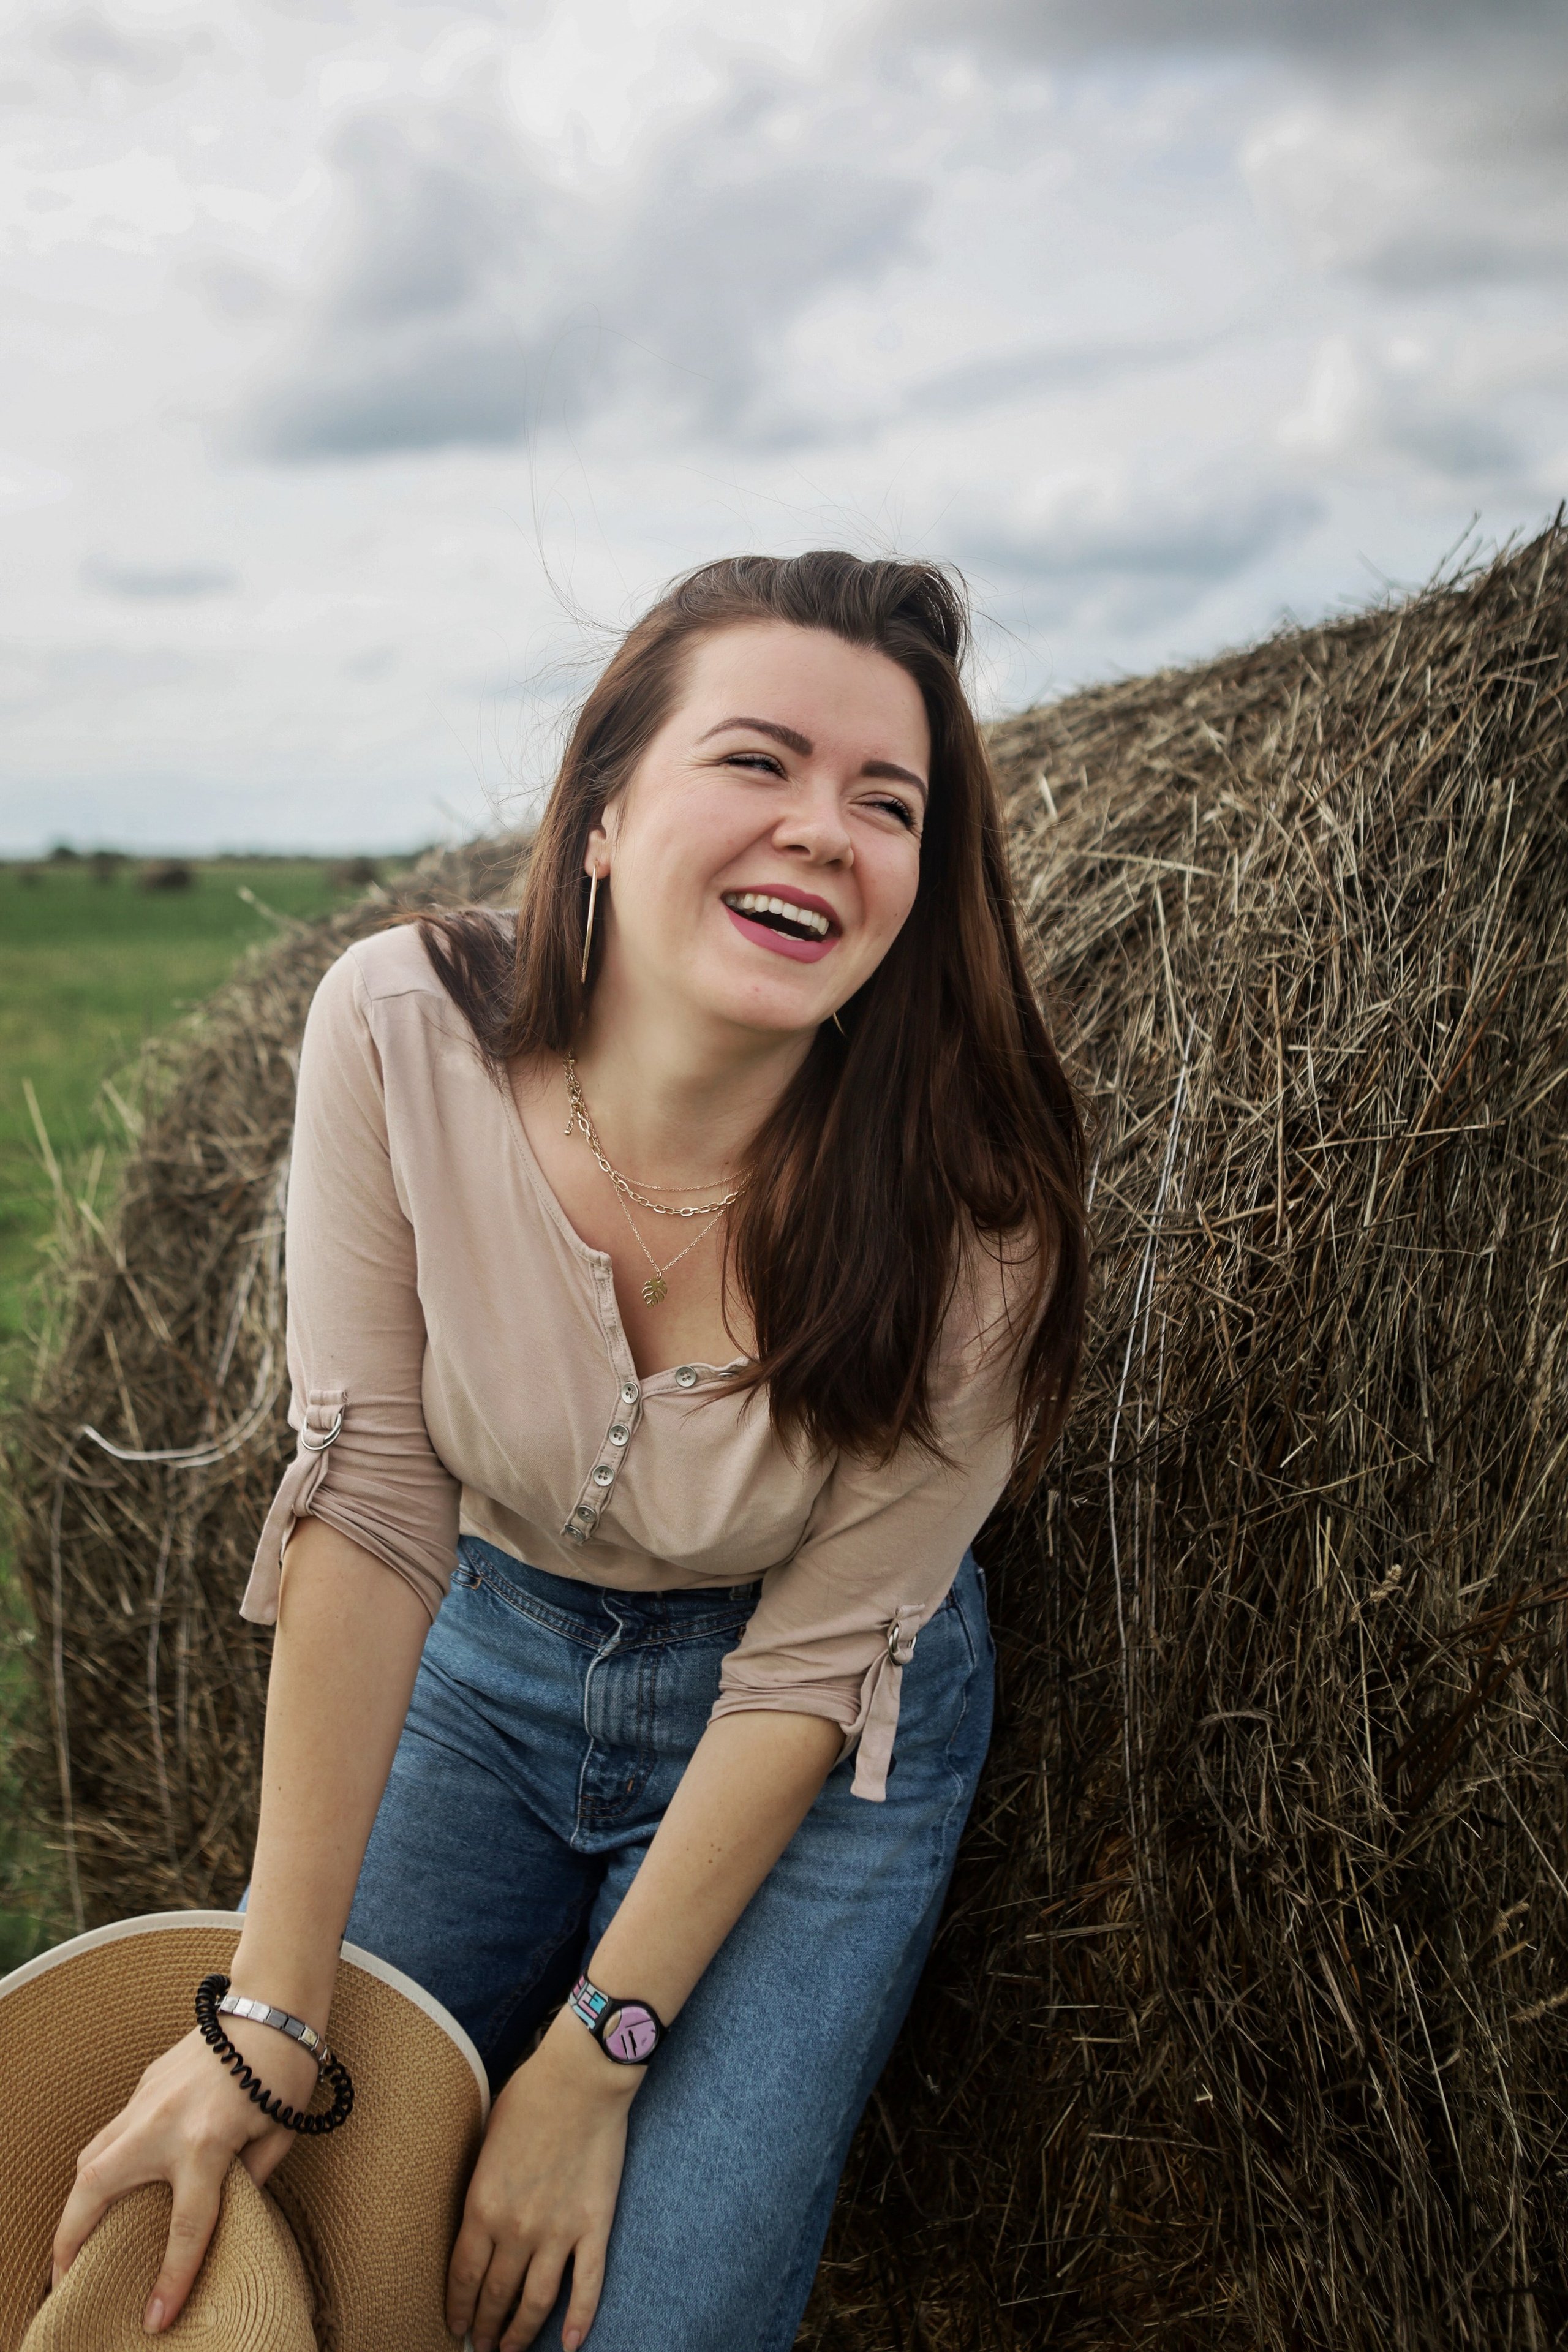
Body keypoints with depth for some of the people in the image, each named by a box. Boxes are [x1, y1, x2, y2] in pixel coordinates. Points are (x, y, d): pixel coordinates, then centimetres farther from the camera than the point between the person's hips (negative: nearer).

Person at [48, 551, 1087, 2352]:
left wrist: (596, 2056, -14)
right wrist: (269, 2014, -20)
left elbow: (815, 1662, -19)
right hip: (488, 1663, 2)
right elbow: (368, 1510, -21)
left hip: (819, 1757, -2)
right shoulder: (404, 1029, -24)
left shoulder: (966, 1197, -28)